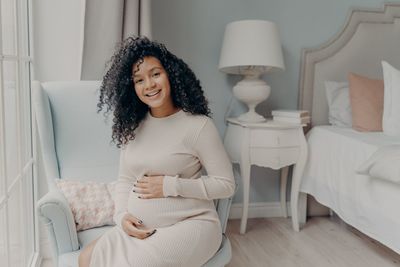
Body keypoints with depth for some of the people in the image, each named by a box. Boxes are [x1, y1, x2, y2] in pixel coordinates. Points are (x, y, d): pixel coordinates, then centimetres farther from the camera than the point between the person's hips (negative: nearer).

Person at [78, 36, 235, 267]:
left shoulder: (198, 125, -11)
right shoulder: (132, 126, 8)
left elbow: (226, 184, -10)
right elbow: (125, 180, 12)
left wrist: (171, 185, -17)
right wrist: (122, 215, -7)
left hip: (189, 225, -5)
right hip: (139, 229, 5)